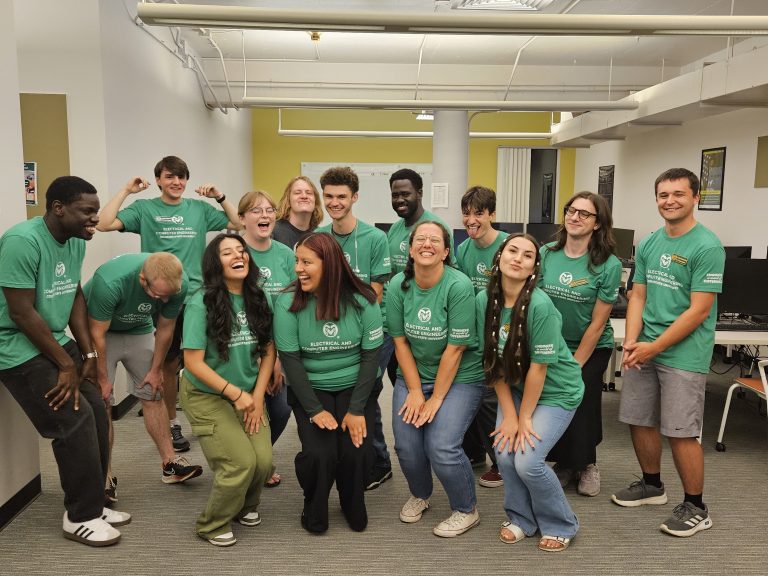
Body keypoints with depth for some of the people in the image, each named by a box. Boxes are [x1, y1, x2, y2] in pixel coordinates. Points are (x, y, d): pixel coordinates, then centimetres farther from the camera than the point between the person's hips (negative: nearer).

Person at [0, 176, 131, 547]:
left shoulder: (75, 242, 3)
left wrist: (87, 354, 5)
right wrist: (66, 365, -17)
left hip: (58, 342, 8)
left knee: (96, 412, 4)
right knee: (75, 422, -11)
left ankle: (90, 504, 20)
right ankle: (81, 517, 6)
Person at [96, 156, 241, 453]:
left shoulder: (199, 209, 8)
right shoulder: (144, 208, 2)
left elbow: (238, 224, 8)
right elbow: (104, 224, -9)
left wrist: (220, 197, -2)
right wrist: (126, 191, -7)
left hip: (196, 296, 2)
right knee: (169, 364, 9)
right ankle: (172, 424, 23)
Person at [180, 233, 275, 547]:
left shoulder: (258, 299, -3)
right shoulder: (201, 303, -16)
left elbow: (269, 351, 3)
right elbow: (193, 363, -16)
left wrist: (257, 396, -5)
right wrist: (236, 394, -18)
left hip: (249, 395, 4)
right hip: (206, 395, -4)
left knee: (264, 460, -11)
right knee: (242, 462, -17)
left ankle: (245, 505, 24)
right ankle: (212, 525, 12)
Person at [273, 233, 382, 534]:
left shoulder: (362, 301, -11)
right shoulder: (288, 303, -12)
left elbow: (371, 355, -8)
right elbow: (290, 359, -11)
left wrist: (357, 410, -12)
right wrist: (315, 409, -15)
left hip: (354, 387, 1)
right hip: (309, 389, 0)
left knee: (357, 451, -16)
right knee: (319, 454, -19)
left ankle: (353, 506, 18)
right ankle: (314, 509, 15)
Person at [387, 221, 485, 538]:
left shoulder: (459, 286, -19)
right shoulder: (398, 285, -7)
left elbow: (455, 348, -18)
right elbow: (400, 341, -3)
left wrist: (436, 398, -15)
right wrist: (414, 391, -7)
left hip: (459, 378, -3)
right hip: (413, 374, 4)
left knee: (441, 447, -17)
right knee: (406, 445, -7)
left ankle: (466, 511, 13)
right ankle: (419, 495, 28)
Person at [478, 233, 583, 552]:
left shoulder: (540, 305, -27)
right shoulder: (485, 300, -10)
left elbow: (538, 367, -21)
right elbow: (494, 362, -6)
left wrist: (524, 418, -13)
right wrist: (509, 415, -7)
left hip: (556, 392, -5)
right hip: (515, 387, 5)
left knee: (527, 461, -13)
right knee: (504, 453, -8)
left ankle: (561, 526, 15)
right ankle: (521, 517, 21)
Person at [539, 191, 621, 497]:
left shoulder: (608, 265, -15)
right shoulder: (546, 254, -6)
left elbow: (597, 322, -12)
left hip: (591, 349, -2)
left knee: (582, 407, -4)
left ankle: (587, 464, 24)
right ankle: (563, 463, 24)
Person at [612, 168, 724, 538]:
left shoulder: (707, 247, -12)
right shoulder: (648, 244, 9)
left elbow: (698, 312, -15)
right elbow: (638, 296, 9)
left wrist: (654, 348, -15)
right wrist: (631, 342, -5)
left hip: (683, 354, -6)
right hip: (645, 350, 7)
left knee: (680, 433, -1)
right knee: (639, 421, 14)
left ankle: (695, 507, 18)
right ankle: (652, 485, 36)